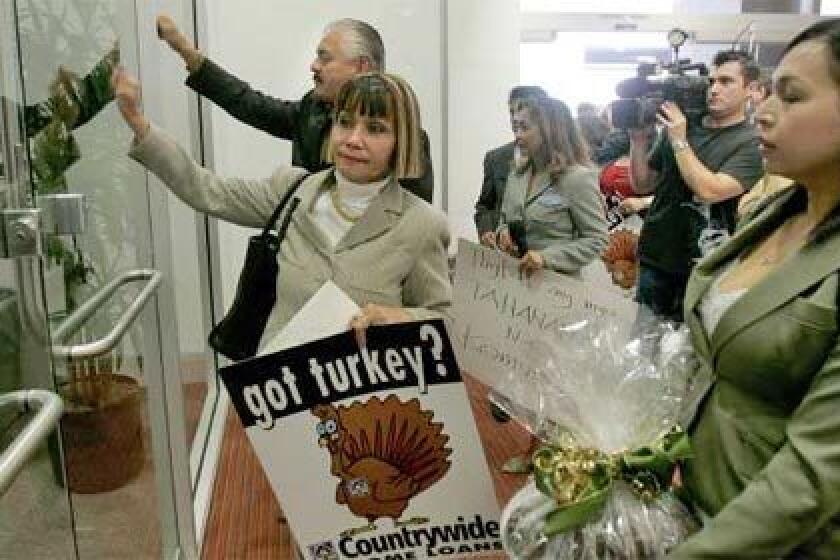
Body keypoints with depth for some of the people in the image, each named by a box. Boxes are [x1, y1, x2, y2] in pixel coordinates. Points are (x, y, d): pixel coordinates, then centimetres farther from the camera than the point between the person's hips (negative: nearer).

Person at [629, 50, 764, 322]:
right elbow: (642, 184, 8)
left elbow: (709, 191, -21)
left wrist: (679, 141, -16)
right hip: (654, 258, 4)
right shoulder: (680, 125, 7)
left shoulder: (753, 143, -7)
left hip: (703, 269, -4)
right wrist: (639, 139, -5)